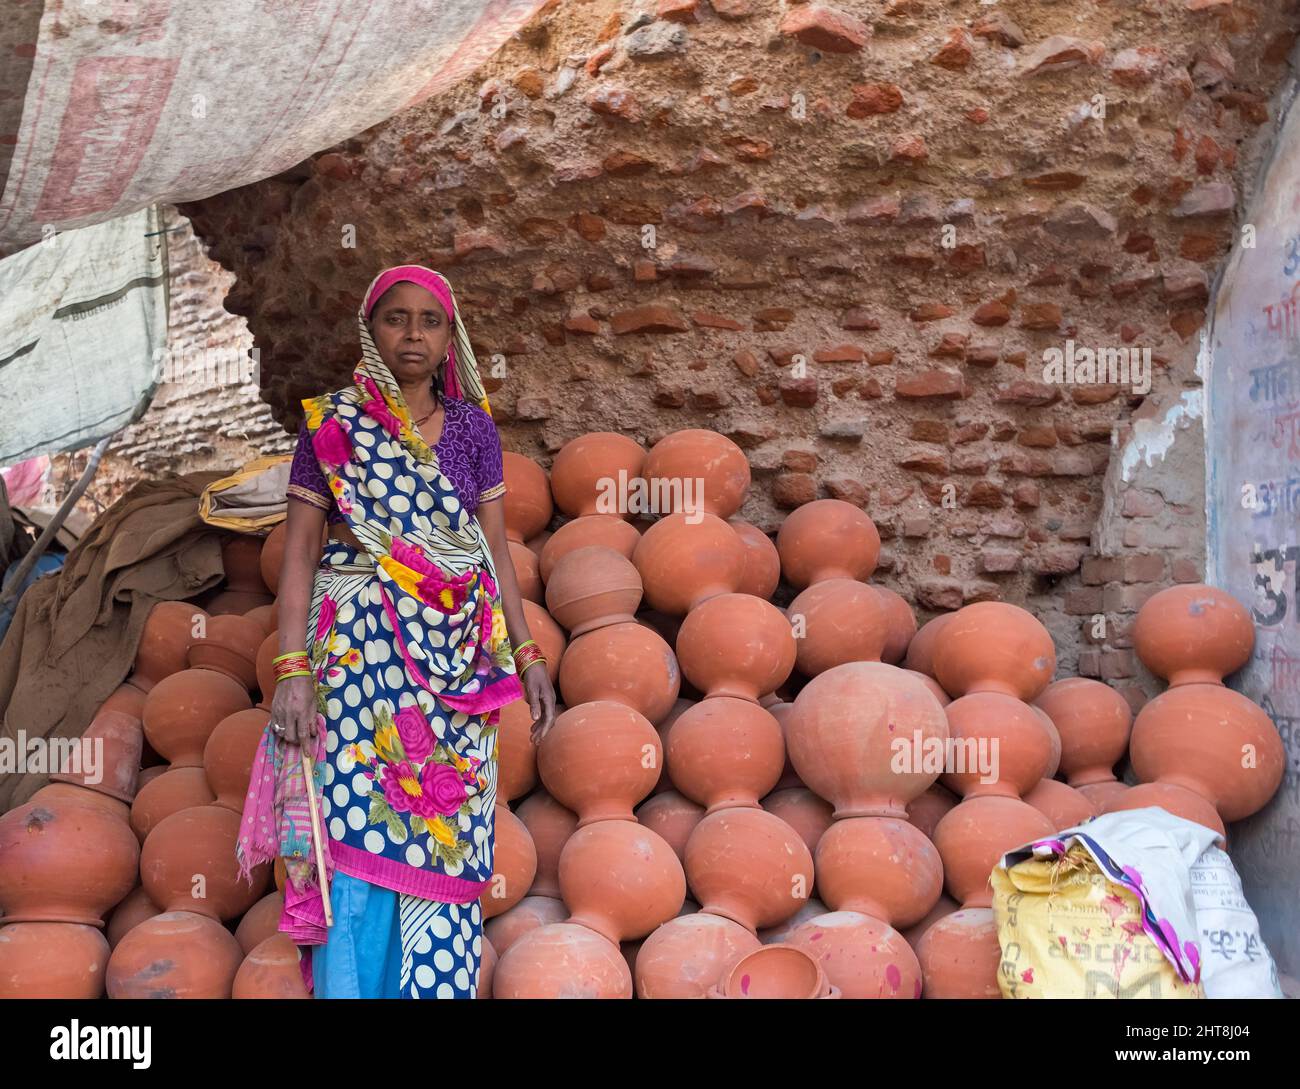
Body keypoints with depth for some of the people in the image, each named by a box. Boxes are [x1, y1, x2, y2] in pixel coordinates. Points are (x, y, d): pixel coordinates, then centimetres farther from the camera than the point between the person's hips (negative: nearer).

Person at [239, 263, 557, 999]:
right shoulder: (332, 426, 1)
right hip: (359, 651, -2)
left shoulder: (473, 428, 8)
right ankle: (350, 984, 8)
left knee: (445, 842, 3)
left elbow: (496, 548, 10)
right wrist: (292, 670, -12)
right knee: (361, 842, -5)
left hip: (457, 658, 3)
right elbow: (300, 550, -3)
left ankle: (435, 983, 15)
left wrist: (527, 654, 3)